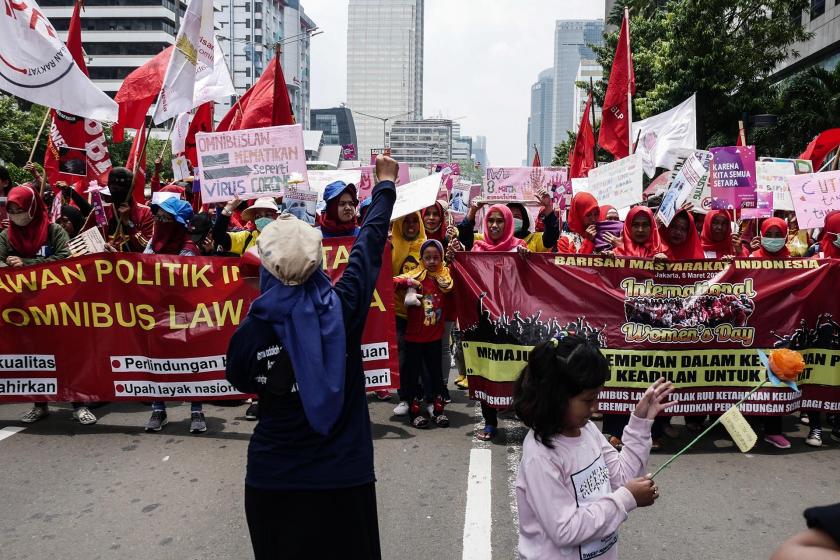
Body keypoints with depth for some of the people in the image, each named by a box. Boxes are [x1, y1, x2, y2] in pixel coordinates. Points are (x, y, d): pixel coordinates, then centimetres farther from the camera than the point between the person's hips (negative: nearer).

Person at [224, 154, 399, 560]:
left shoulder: (249, 332, -14)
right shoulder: (343, 308, -15)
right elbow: (371, 241, 0)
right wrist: (385, 183, 13)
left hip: (272, 479, 0)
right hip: (344, 476, 0)